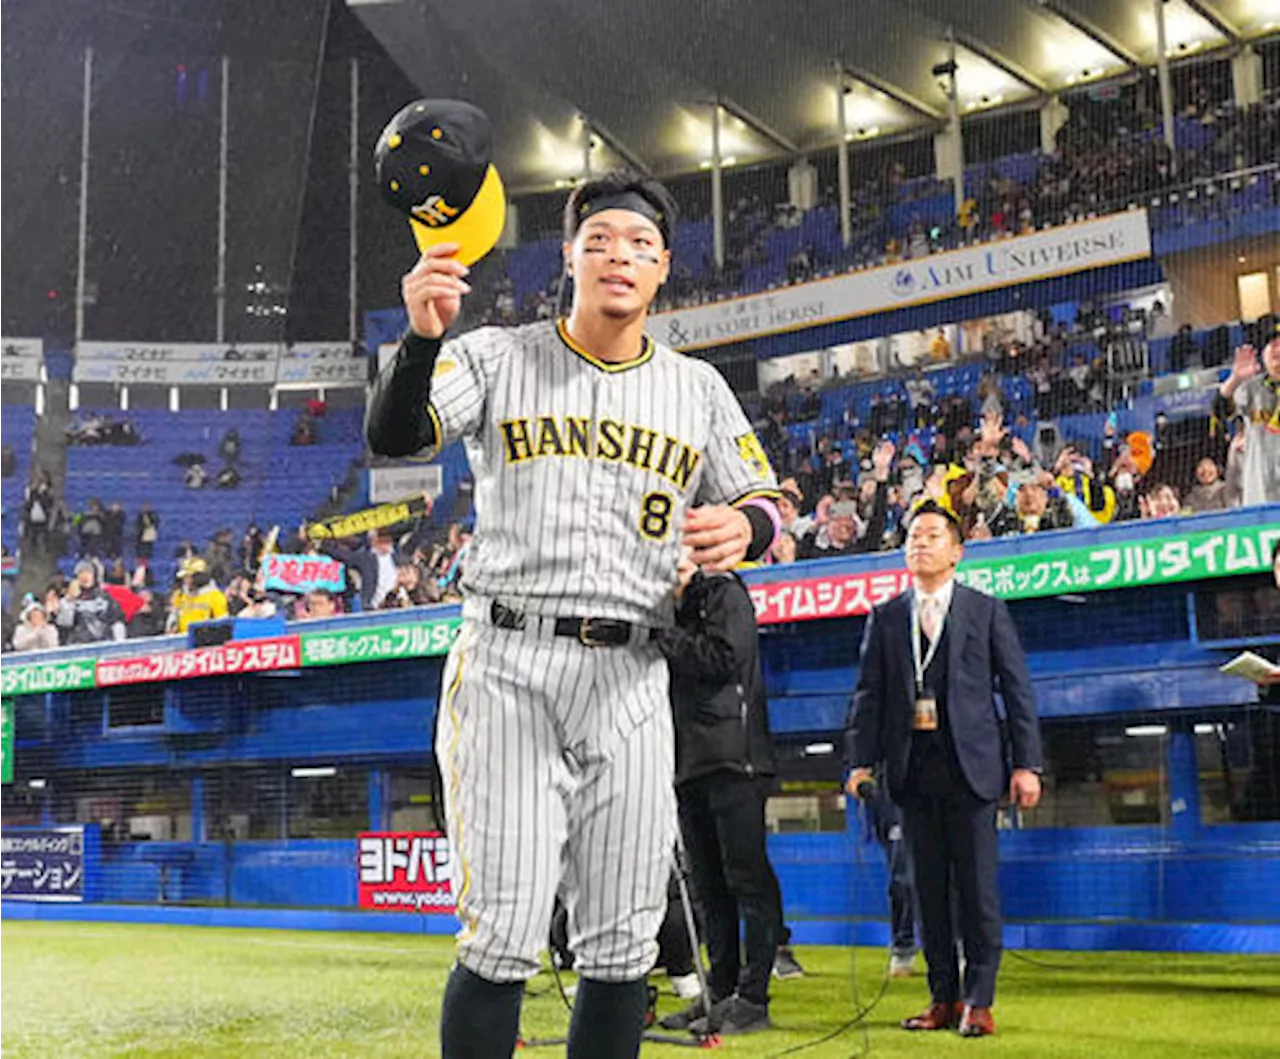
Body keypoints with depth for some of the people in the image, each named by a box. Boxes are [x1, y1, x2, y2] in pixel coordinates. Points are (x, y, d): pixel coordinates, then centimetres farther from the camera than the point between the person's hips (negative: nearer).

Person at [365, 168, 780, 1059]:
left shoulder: (698, 390, 13)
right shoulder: (499, 358, 4)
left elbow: (761, 503, 15)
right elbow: (391, 437, -10)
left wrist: (743, 527, -10)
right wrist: (423, 336, -29)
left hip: (630, 683, 3)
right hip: (506, 666, -3)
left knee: (623, 946, 6)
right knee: (503, 938, -7)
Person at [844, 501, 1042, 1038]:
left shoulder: (987, 611, 5)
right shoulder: (885, 618, 12)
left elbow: (1018, 691, 3)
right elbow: (868, 695, 9)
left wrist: (1027, 764, -5)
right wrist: (861, 761, -2)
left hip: (970, 765, -3)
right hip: (912, 766, 3)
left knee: (977, 887, -3)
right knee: (929, 888, 7)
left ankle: (978, 1002, 6)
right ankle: (944, 999, 16)